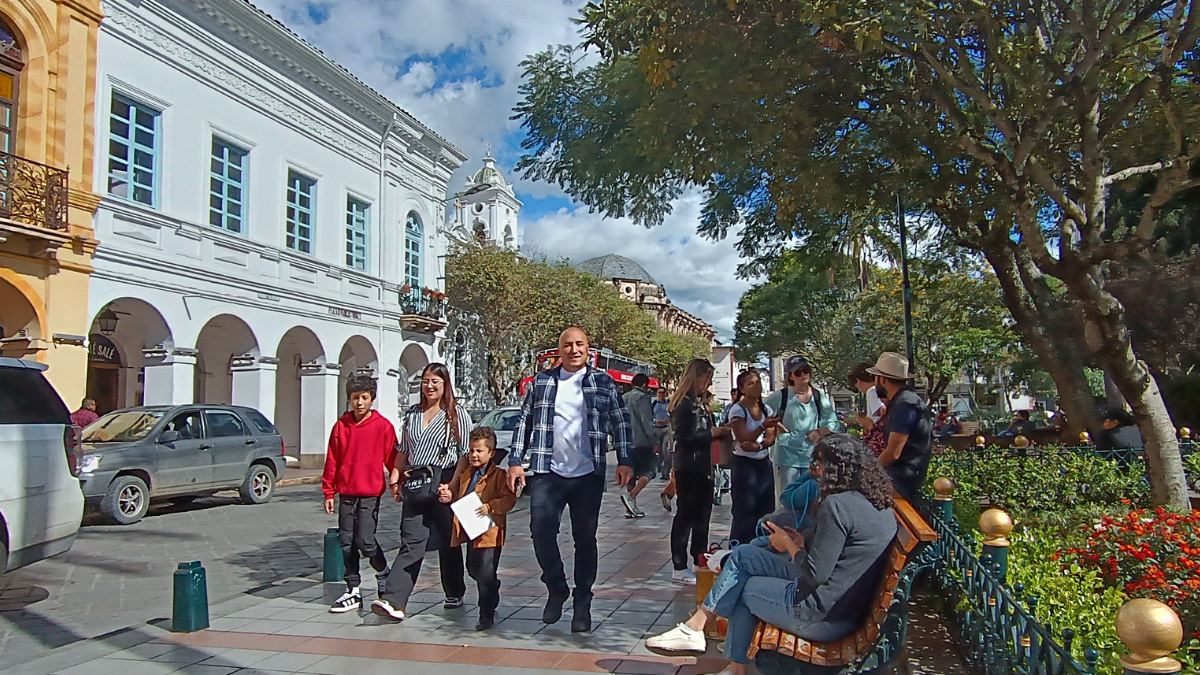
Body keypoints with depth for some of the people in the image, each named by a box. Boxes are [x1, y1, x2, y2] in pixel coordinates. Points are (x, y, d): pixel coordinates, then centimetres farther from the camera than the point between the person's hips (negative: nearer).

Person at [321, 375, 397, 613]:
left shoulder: (383, 425, -4)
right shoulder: (341, 425, 4)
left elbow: (392, 458, 0)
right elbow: (332, 460, 8)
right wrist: (329, 491, 8)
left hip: (370, 493, -4)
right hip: (346, 493, 4)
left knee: (365, 541, -8)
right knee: (346, 542, 7)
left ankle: (383, 574, 20)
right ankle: (353, 591, 19)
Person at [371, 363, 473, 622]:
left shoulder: (458, 414, 0)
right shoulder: (412, 414, 15)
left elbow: (465, 454, -4)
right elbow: (403, 451, 19)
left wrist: (454, 485, -13)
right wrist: (395, 478, 7)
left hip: (444, 484, -3)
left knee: (448, 541, 8)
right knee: (411, 542, -7)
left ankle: (454, 594, 25)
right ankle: (394, 601, -14)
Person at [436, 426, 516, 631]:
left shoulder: (498, 475, -9)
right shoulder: (466, 474, 13)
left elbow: (509, 499, -16)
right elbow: (455, 491, 24)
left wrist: (490, 507, -27)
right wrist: (447, 495, 2)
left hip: (489, 532, -8)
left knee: (486, 574, -5)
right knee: (473, 570, 19)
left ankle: (487, 615, 6)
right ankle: (492, 593, 42)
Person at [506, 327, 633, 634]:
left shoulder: (603, 383, 7)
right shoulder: (541, 382, 10)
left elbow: (620, 423, 5)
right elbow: (524, 422, 11)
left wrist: (624, 462, -5)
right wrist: (516, 461, 4)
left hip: (588, 474, -1)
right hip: (548, 473, 1)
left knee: (585, 539, 5)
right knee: (541, 531, -8)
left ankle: (583, 605, 19)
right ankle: (556, 589, 17)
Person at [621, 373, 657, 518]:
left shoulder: (624, 398, 15)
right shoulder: (642, 397, -9)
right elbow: (647, 421, -16)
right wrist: (654, 440, -13)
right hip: (642, 441, -8)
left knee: (631, 474, 12)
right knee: (647, 471, 0)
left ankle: (631, 508, 12)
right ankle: (631, 496, -20)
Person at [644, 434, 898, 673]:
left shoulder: (838, 505, -20)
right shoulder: (882, 507, 8)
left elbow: (815, 574, -21)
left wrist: (789, 545, -4)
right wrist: (803, 543, 5)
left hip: (823, 617, -9)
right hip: (853, 609, 9)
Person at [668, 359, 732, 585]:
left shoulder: (701, 403, 14)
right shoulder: (683, 404, -14)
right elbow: (683, 437, -22)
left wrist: (721, 432, 4)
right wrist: (711, 433, -15)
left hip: (703, 468, 9)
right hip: (688, 470, -9)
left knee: (702, 516, 16)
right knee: (685, 516, -2)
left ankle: (699, 562, 28)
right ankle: (679, 568, 6)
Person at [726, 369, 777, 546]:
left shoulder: (766, 409, 8)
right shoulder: (737, 410, -10)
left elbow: (771, 438, 0)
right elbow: (743, 439, -18)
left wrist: (757, 446, -20)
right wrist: (763, 426, -30)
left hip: (764, 463, 6)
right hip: (744, 464, -6)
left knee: (766, 509, 6)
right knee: (745, 512, -4)